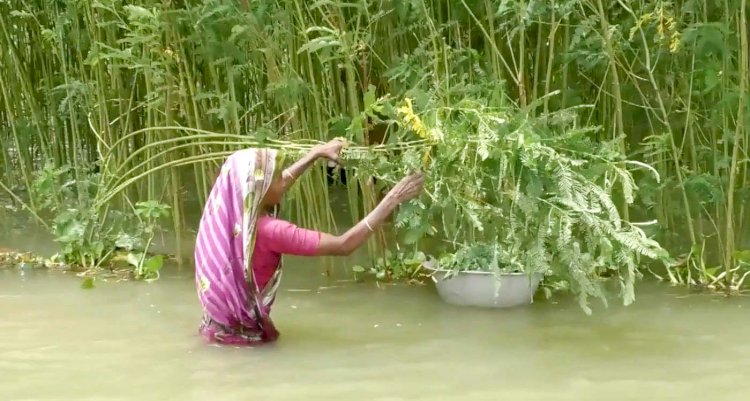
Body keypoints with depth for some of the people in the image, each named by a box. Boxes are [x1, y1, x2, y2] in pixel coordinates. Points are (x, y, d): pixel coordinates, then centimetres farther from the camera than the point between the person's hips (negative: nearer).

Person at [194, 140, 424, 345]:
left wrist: (317, 153, 17)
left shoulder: (233, 213, -6)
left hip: (223, 325, 8)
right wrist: (391, 201, -25)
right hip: (242, 332, -8)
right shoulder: (266, 230, -29)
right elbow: (343, 245, -28)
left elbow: (273, 185, 16)